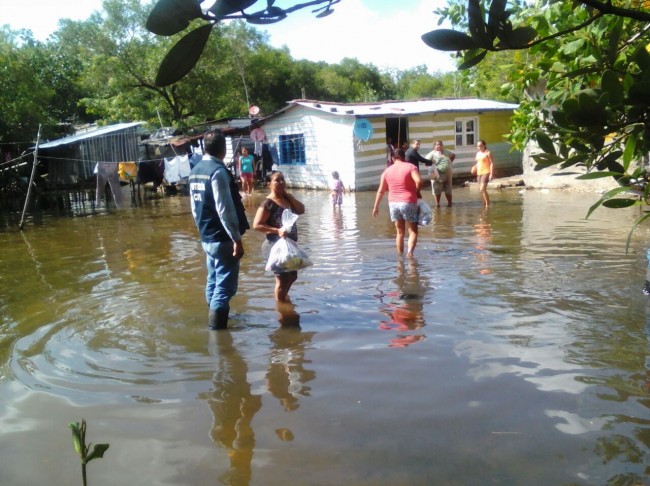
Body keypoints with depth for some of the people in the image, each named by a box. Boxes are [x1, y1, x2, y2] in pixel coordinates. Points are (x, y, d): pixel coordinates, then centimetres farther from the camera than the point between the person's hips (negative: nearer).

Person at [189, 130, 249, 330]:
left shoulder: (195, 171, 10)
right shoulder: (218, 171, -17)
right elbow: (225, 209, -21)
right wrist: (237, 238, -18)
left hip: (206, 238, 9)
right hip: (222, 239, -9)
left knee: (214, 282, 19)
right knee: (225, 286, -3)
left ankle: (213, 321, 31)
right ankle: (217, 326, -1)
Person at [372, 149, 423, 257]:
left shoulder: (387, 170, 8)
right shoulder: (410, 167, -3)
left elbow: (381, 190, 10)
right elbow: (419, 181, -20)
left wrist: (376, 206, 17)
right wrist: (417, 192, -1)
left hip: (393, 203, 4)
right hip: (408, 203, -4)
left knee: (400, 232, 15)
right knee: (413, 231, 4)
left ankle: (400, 256, 18)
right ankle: (410, 252, -17)